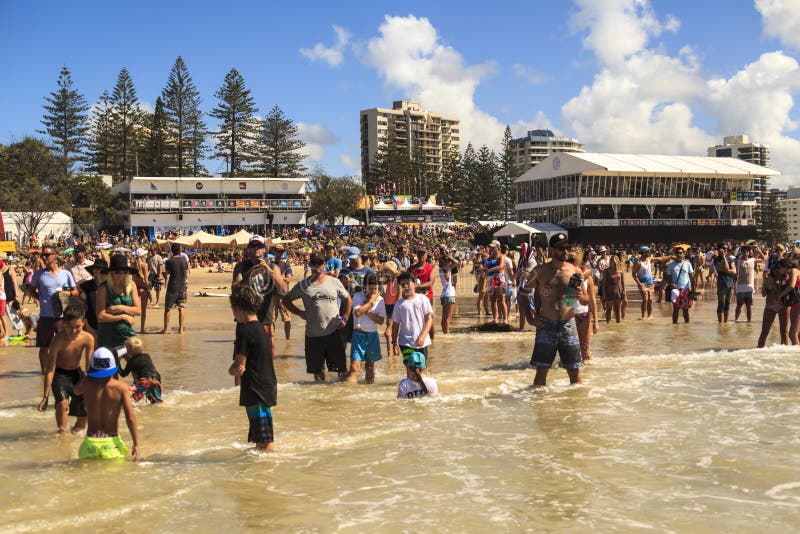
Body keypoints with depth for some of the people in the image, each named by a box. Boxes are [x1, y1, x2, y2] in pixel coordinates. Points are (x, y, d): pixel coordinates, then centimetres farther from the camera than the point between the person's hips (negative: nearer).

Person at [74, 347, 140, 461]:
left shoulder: (87, 384, -1)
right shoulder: (121, 387, -4)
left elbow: (76, 390, 25)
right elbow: (130, 418, -7)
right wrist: (136, 444, -2)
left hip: (91, 443, 2)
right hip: (112, 442, -1)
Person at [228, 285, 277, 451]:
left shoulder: (244, 330, -16)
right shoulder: (261, 328, 12)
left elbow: (239, 365, -18)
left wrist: (232, 370, -1)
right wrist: (235, 369, -6)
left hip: (255, 390, -9)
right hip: (268, 386, 9)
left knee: (265, 441, -4)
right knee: (260, 438, 23)